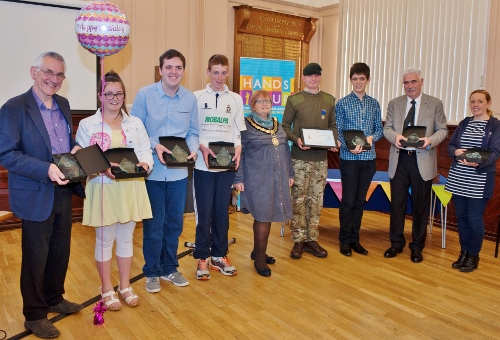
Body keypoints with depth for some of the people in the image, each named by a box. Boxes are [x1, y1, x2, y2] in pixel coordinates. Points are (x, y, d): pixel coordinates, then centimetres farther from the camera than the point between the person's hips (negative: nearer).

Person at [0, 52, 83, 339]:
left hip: (64, 192, 7)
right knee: (36, 257, 8)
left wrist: (75, 149, -4)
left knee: (61, 252, 20)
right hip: (35, 196, -7)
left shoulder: (63, 104, 7)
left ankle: (54, 299, 42)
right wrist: (46, 170, -28)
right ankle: (34, 315, 28)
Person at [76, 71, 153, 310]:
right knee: (104, 240, 7)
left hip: (131, 188, 3)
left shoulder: (135, 123, 9)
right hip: (103, 189, -3)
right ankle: (107, 290, 24)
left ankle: (125, 286, 28)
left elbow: (146, 152, 4)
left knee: (126, 238, 13)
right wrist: (103, 169, -24)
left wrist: (144, 164, -17)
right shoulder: (87, 124, -2)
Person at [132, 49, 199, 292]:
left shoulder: (190, 98, 4)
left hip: (179, 172, 3)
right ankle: (152, 272, 25)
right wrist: (155, 146, -20)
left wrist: (192, 148, -11)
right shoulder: (145, 95, -6)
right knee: (154, 224, 6)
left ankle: (170, 268, 32)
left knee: (174, 223, 14)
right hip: (153, 170, -3)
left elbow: (192, 132, 9)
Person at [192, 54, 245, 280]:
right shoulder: (197, 97, 2)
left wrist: (238, 148, -9)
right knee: (204, 212, 2)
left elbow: (238, 130, 9)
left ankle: (219, 255, 22)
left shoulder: (235, 99, 10)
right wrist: (202, 147, -16)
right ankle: (202, 257, 14)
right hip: (203, 164, -2)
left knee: (222, 211, 9)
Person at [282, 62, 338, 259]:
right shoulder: (294, 100, 1)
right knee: (299, 199, 1)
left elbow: (333, 125, 16)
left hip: (321, 158, 3)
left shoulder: (329, 100, 10)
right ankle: (298, 241, 11)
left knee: (316, 199, 7)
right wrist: (296, 140, -16)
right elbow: (285, 126, 2)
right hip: (300, 158, -3)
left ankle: (312, 239, 17)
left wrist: (335, 140, -4)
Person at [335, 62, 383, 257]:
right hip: (349, 158, -3)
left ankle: (355, 239, 21)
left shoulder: (374, 104, 9)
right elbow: (338, 131, -4)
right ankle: (344, 240, 14)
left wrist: (372, 137, -12)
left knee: (360, 200, 10)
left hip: (369, 158, 4)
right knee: (348, 200, 1)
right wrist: (349, 146, -21)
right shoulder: (342, 104, -1)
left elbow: (379, 129, 10)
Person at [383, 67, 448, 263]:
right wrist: (395, 136, -17)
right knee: (397, 203, 8)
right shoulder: (394, 104, 9)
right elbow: (387, 128, 6)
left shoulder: (435, 104, 3)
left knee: (420, 205, 6)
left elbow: (442, 130, 3)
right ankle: (396, 243, 22)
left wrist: (431, 140, -18)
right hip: (399, 160, 2)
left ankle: (417, 247, 21)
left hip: (422, 161, -1)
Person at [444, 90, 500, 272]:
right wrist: (456, 152, -14)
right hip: (459, 178, 5)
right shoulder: (464, 123, 12)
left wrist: (479, 163, -28)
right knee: (461, 216, 10)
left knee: (475, 218, -1)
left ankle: (473, 256, 17)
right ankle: (464, 252, 24)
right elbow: (450, 145, 9)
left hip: (479, 181, -4)